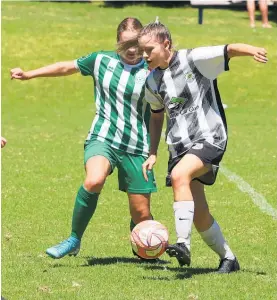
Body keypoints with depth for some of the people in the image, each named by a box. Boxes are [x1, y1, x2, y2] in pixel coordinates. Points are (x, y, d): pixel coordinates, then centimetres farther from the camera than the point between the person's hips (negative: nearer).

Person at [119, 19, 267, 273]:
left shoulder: (194, 59, -9)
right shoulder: (152, 82, 10)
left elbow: (229, 50, -17)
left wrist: (252, 50, -38)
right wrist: (153, 153, 18)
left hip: (210, 138, -7)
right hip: (180, 147, 7)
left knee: (179, 175, -35)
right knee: (199, 216, 6)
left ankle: (183, 244, -39)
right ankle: (228, 258, 26)